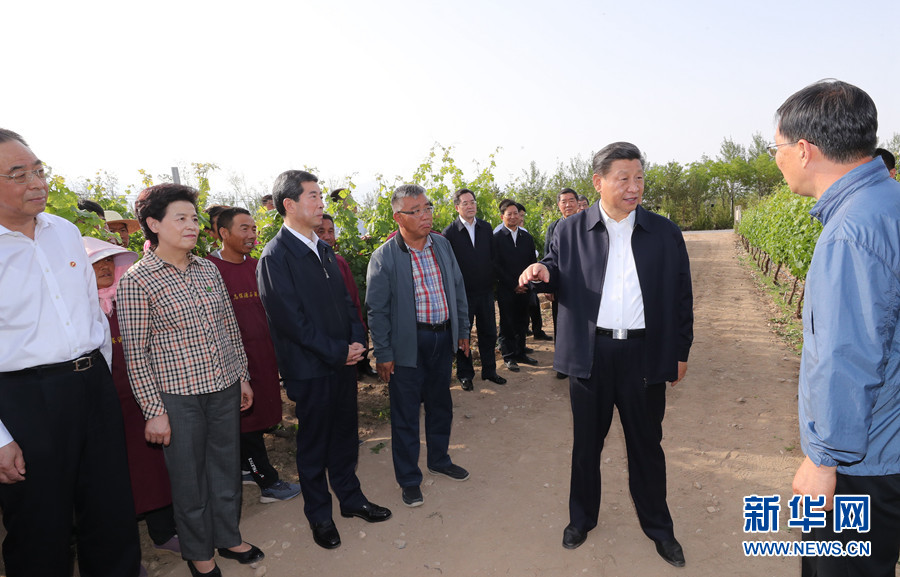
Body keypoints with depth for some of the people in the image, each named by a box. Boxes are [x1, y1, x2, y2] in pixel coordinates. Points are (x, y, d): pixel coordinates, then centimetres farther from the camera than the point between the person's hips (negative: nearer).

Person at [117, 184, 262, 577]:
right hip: (178, 396, -5)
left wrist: (243, 376, 12)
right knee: (189, 477, 12)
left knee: (227, 467, 18)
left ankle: (228, 537, 39)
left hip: (224, 388, 5)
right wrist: (153, 410, -11)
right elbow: (136, 353, -10)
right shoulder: (136, 281, -11)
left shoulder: (208, 270, 5)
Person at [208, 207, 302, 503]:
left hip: (264, 355, 7)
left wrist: (277, 351, 13)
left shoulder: (257, 266, 9)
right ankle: (268, 482, 16)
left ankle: (244, 468, 36)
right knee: (248, 420, 5)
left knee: (260, 418, 16)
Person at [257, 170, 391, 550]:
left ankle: (350, 497, 38)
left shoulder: (323, 248, 9)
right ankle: (319, 514, 31)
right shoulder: (275, 256, -16)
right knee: (313, 443, 12)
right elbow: (291, 320, -19)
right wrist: (338, 352, -15)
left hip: (344, 360, 7)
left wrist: (357, 340, -2)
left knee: (345, 433, 19)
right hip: (310, 369, -7)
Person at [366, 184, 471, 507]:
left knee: (440, 404, 20)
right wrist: (383, 354, -9)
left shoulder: (442, 244, 4)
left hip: (443, 337, 5)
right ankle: (408, 479, 25)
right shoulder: (384, 257, -12)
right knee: (405, 413, 7)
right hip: (408, 343, -5)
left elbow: (458, 289, 12)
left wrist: (463, 330, 12)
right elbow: (377, 309, -9)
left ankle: (439, 459, 42)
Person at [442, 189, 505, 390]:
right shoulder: (450, 232, -9)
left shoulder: (486, 228, 6)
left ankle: (489, 370, 29)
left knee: (489, 332, 13)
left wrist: (492, 282, 6)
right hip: (463, 292, -4)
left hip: (485, 290, 4)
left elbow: (492, 257, 11)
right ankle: (465, 374, 23)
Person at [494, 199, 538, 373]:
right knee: (507, 325, 3)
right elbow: (496, 266, -8)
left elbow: (532, 262, 13)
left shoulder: (527, 237, 11)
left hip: (524, 289, 4)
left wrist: (525, 283, 0)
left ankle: (520, 353, 24)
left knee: (522, 324, 11)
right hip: (505, 290, -4)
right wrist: (513, 285, -10)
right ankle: (509, 357, 14)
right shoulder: (496, 238, -4)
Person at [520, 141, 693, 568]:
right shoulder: (570, 231, 0)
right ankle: (582, 518, 37)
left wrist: (681, 352, 7)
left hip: (644, 353, 1)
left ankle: (658, 527, 36)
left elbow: (681, 295, 7)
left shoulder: (665, 233, 2)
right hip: (590, 353, 0)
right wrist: (542, 271, -16)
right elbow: (560, 281, 8)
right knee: (586, 443, 15)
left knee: (646, 445, 14)